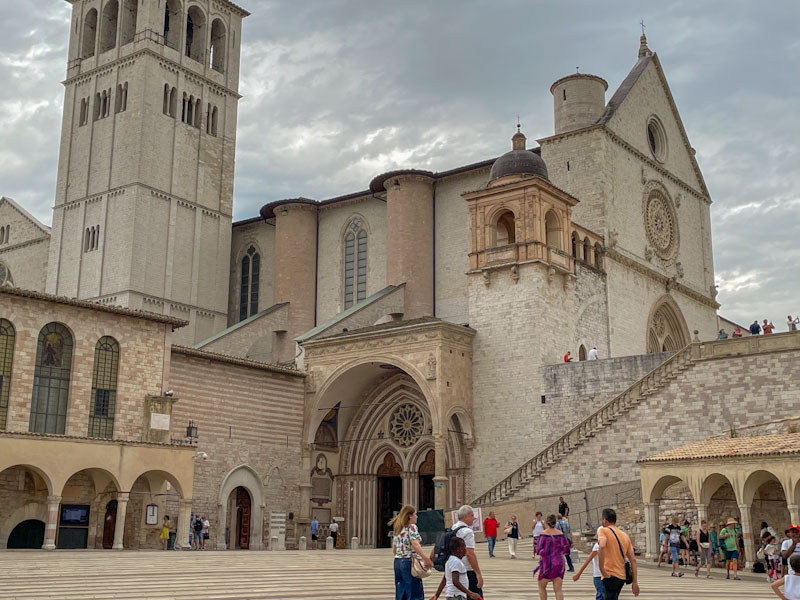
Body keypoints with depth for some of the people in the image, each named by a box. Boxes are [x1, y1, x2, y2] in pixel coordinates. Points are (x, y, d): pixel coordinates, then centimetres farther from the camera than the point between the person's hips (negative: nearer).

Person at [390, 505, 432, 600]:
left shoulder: (397, 529, 15)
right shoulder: (411, 527, -8)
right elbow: (415, 544, -23)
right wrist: (426, 559, -24)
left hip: (397, 561, 8)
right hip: (409, 562, -8)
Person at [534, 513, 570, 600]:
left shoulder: (543, 534, -10)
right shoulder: (560, 533, 1)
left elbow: (539, 549, -11)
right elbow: (566, 548, 1)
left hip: (547, 563, -3)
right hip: (559, 563, 3)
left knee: (542, 587, 16)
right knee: (558, 589, 2)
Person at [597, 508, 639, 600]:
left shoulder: (603, 531, -5)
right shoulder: (625, 535, 15)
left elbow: (601, 546, -26)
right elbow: (633, 560, 11)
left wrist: (602, 569, -19)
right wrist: (635, 582, 12)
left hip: (610, 576, -7)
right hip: (622, 577, 7)